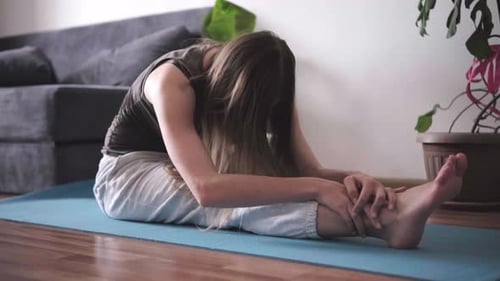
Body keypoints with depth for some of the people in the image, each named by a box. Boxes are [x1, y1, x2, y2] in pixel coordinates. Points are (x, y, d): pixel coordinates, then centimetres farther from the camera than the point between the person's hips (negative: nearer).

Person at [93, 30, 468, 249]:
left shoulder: (261, 84, -14)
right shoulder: (173, 81, -34)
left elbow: (309, 169, -23)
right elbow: (207, 188, -48)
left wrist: (351, 178, -46)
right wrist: (316, 188, -53)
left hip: (182, 170, 7)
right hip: (126, 173, -7)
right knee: (235, 204, -37)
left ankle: (392, 210, -48)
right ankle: (384, 219, -57)